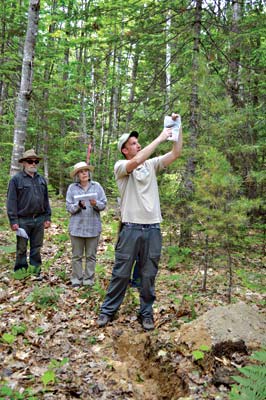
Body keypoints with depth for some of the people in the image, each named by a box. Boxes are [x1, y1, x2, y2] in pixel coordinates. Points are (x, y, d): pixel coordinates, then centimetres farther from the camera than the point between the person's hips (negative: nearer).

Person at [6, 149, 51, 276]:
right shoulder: (16, 179, -3)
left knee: (36, 248, 11)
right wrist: (13, 220, -11)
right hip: (23, 221, -4)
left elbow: (46, 200, 15)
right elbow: (11, 201, -6)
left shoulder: (41, 179, 12)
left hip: (39, 219, 4)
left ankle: (36, 272, 21)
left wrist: (47, 217, 9)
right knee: (21, 249, 5)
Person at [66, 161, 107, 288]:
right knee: (77, 256, 8)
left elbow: (104, 204, 1)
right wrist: (78, 205, -21)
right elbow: (69, 207, -2)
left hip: (93, 227, 1)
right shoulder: (72, 187, 1)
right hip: (77, 227, 0)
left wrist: (96, 204, -19)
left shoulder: (97, 186, 3)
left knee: (91, 256, 8)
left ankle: (88, 279, 18)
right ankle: (76, 279, 19)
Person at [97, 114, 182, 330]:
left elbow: (176, 153, 5)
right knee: (121, 273, 6)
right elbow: (137, 161, -23)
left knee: (148, 275, 11)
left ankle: (146, 313, 25)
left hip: (153, 229, 4)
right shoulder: (120, 166, -1)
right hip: (131, 228, -3)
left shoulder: (151, 164, 11)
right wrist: (160, 138, -19)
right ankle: (108, 310, 21)